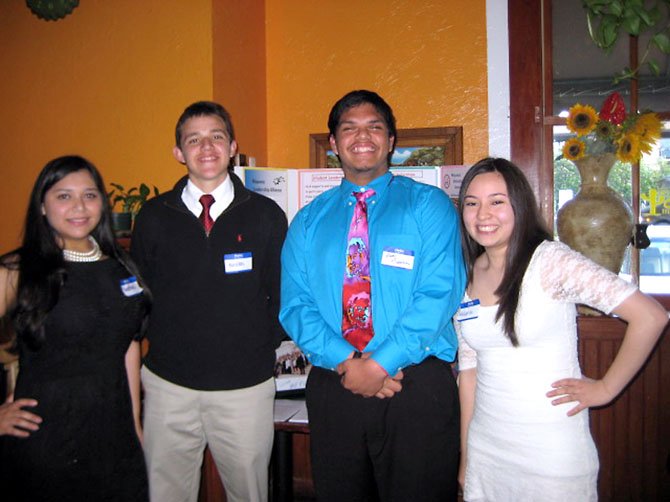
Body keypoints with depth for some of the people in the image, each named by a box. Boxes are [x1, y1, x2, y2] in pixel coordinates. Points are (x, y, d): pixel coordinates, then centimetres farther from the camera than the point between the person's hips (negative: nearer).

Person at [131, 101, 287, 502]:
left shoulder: (266, 215, -1)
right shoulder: (154, 216, 2)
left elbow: (283, 293, 5)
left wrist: (265, 343, -2)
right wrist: (157, 338, 2)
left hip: (247, 385, -1)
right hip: (169, 384, 1)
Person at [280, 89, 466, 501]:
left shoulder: (429, 205, 0)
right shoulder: (309, 220, 9)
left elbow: (440, 294, -11)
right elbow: (295, 305, 1)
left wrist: (379, 363, -16)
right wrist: (346, 362, -14)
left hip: (417, 386, -2)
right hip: (333, 386, 3)